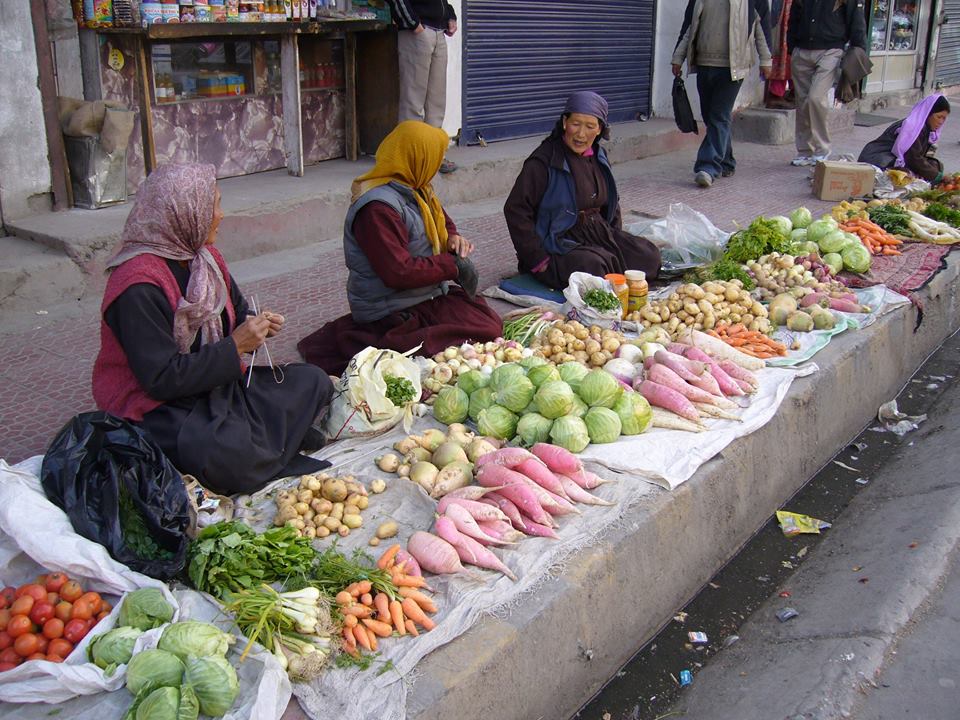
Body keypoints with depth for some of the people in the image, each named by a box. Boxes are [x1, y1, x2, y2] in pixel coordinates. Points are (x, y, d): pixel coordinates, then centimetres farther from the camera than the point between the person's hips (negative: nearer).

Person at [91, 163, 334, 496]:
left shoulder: (206, 257, 5)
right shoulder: (138, 287, -22)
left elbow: (237, 312, 21)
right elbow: (163, 379, -25)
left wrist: (258, 325, -4)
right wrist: (235, 346, -21)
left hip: (215, 382, 9)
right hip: (158, 409, -9)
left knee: (312, 382, -2)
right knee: (229, 454, -36)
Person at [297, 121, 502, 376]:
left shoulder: (416, 190, 8)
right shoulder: (378, 207, -23)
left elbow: (442, 218, 28)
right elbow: (399, 273, -28)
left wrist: (453, 236, 4)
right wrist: (453, 266, -18)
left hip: (429, 295, 10)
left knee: (491, 321, 5)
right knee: (486, 331, -17)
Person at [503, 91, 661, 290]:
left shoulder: (599, 157, 10)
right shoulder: (544, 161, -14)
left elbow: (611, 203, 26)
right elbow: (515, 210, -16)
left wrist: (617, 240, 12)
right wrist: (538, 260, -19)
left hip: (599, 234, 7)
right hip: (560, 243, -7)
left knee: (649, 256, -9)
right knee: (593, 266, -35)